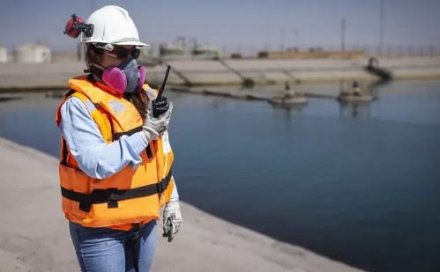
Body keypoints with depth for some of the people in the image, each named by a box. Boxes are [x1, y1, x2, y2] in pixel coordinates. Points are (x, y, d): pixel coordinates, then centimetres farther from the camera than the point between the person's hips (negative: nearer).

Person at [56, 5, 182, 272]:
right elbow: (95, 164, -27)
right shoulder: (79, 105, -15)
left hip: (143, 220, 7)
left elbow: (163, 155, 13)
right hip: (100, 228, -6)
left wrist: (171, 200, 14)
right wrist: (145, 133, -25)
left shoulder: (145, 96, 5)